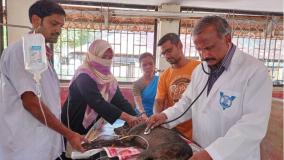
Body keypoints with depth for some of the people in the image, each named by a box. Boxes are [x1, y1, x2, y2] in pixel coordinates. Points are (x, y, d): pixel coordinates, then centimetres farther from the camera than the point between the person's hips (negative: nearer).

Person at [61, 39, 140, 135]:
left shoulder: (109, 77, -1)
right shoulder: (84, 77, -23)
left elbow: (120, 100, -8)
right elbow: (98, 103, -35)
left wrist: (136, 117, -22)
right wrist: (126, 117, -41)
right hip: (73, 129, -7)